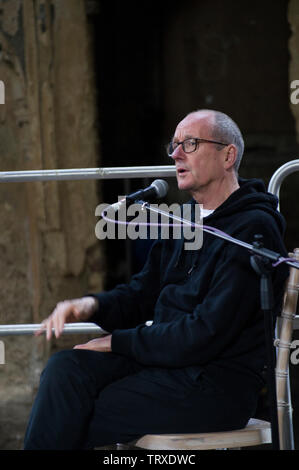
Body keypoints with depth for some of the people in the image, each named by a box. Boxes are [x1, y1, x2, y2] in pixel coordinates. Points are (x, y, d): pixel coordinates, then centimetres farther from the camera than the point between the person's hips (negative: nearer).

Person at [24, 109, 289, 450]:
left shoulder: (253, 229, -14)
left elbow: (207, 334, -20)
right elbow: (142, 294, 20)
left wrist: (118, 342, -12)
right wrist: (92, 305, -3)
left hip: (216, 386, -8)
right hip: (169, 358, 8)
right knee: (66, 367, -17)